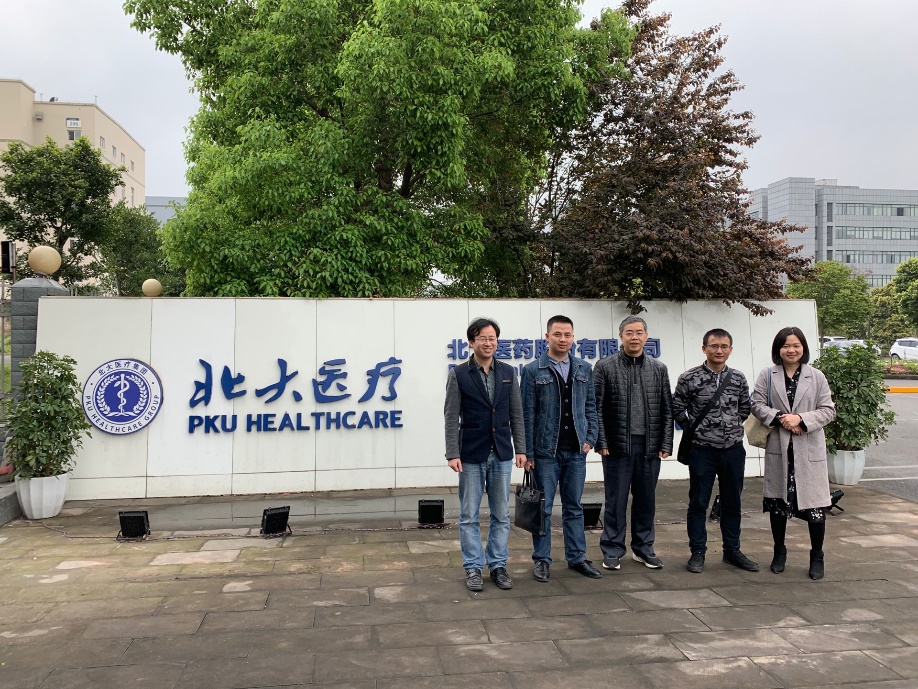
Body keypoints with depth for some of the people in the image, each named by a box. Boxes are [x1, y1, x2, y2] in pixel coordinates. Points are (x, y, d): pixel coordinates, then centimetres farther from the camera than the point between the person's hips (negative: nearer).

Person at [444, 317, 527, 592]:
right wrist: (452, 453, -11)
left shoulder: (508, 372, 6)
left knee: (501, 515, 9)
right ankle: (473, 568, 15)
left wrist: (521, 449, 3)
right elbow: (451, 417, -6)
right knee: (469, 515, 4)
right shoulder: (458, 374, -4)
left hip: (501, 454, 3)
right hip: (472, 455, -3)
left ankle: (498, 566, 21)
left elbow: (516, 414, 7)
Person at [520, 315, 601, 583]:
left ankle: (577, 558, 23)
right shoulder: (533, 370, -4)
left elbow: (591, 406, 12)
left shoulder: (584, 369, 8)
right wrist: (528, 453, -7)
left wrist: (590, 438, 1)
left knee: (574, 507, 13)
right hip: (546, 451, -3)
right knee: (543, 508, 5)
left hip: (576, 451, 3)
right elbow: (527, 415, -5)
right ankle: (542, 560, 16)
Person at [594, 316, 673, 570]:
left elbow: (667, 410, 7)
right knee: (616, 501, 5)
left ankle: (643, 548, 25)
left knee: (646, 500, 12)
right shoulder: (605, 366, -2)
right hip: (617, 446, -3)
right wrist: (601, 442, -9)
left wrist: (666, 444, 1)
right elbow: (596, 408, -4)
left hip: (650, 446, 3)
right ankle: (612, 551, 16)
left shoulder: (659, 368, 8)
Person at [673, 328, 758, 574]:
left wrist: (735, 425, 7)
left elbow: (745, 407, 16)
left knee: (732, 502, 12)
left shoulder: (738, 378, 4)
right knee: (698, 502, 3)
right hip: (702, 450, -3)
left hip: (733, 449, 3)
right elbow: (677, 408, 0)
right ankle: (698, 552, 14)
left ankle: (732, 551, 25)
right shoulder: (689, 378, -7)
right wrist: (692, 427, -1)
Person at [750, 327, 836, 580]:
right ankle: (779, 552, 28)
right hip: (778, 448, 1)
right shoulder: (767, 375, 3)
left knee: (815, 503, 0)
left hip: (809, 449, -1)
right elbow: (757, 404, -1)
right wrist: (780, 417, -17)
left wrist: (801, 419, -16)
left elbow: (828, 410, -2)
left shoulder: (816, 376, 1)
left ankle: (817, 557, 18)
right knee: (778, 502, 11)